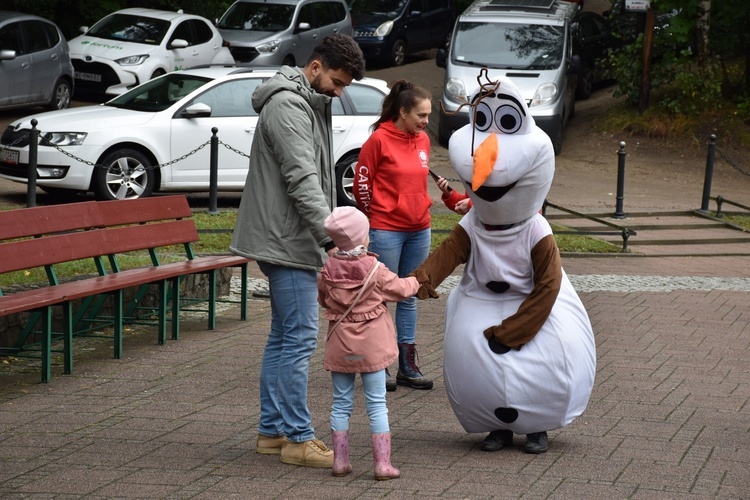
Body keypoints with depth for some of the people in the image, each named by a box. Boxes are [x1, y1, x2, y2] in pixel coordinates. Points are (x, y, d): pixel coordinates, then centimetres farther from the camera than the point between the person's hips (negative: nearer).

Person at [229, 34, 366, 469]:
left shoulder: (311, 104, 17)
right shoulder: (286, 106, -16)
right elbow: (302, 179, -24)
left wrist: (326, 237, 19)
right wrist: (330, 236, -30)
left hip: (296, 241, 11)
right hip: (287, 241, -11)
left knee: (284, 337, 13)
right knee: (300, 338, -9)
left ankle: (273, 430, 19)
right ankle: (298, 439, -6)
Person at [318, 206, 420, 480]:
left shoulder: (328, 272, -4)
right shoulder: (375, 271, -12)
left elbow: (322, 299, 10)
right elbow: (400, 289, 0)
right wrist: (414, 281, 22)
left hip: (340, 346, 3)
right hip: (371, 346, -3)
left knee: (341, 403, 11)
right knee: (376, 404, 3)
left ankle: (340, 460, 13)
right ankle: (382, 462, 0)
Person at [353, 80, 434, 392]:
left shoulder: (423, 140, 7)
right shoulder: (380, 139, -12)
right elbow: (362, 182, -7)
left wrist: (422, 207, 12)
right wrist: (375, 216, 2)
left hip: (418, 230, 6)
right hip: (385, 232, -6)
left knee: (409, 297, 11)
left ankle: (407, 365, 18)